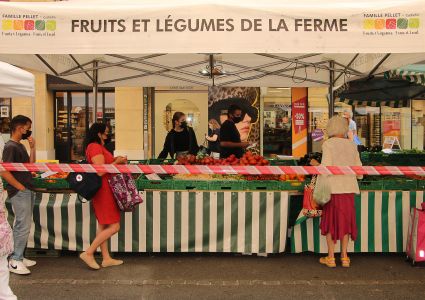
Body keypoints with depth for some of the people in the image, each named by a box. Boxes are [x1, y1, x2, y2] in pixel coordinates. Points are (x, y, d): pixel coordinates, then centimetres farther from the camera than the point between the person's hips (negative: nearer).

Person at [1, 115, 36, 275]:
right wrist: (20, 187, -16)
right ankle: (15, 261, 1)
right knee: (24, 226, -7)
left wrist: (32, 147, 4)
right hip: (19, 192, -9)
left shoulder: (20, 146, 14)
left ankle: (18, 257, 24)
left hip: (27, 191, 10)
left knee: (21, 225, 14)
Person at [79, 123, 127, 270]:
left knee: (103, 226, 13)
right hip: (103, 190, -10)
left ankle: (106, 258, 20)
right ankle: (88, 253, -1)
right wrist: (117, 162, -12)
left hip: (103, 190, 10)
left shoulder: (97, 147, 14)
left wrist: (115, 160, 5)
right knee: (114, 226, -6)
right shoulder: (95, 147, -16)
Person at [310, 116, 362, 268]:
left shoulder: (328, 144, -8)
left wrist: (315, 164, 2)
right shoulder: (352, 145, 5)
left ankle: (330, 258, 11)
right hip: (348, 188, 4)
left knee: (330, 221, 7)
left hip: (333, 188, -3)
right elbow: (358, 167, 7)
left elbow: (326, 167, -16)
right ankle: (344, 257, 16)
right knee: (345, 221, 13)